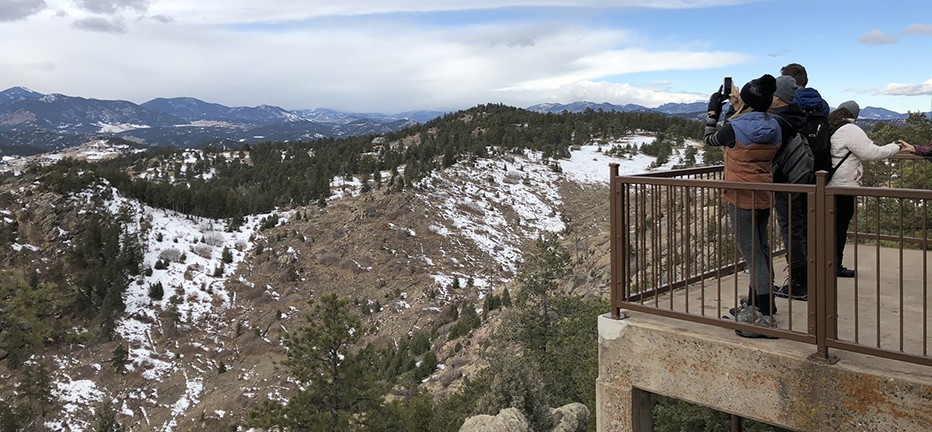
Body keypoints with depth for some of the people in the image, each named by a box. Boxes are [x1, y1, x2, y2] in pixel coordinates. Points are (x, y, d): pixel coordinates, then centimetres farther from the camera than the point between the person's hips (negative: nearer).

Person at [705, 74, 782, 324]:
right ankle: (756, 303, 32)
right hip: (764, 198, 7)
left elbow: (710, 140, 2)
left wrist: (713, 111, 13)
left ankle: (766, 313, -2)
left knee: (752, 253, -3)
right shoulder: (773, 127, 1)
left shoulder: (735, 128, -18)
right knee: (760, 249, 18)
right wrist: (737, 106, 19)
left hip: (741, 198, -7)